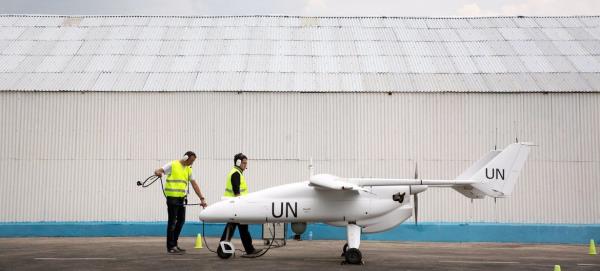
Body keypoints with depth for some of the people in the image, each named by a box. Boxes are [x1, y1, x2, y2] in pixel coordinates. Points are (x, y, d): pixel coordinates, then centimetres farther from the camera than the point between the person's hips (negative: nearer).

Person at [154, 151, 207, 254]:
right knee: (172, 222, -3)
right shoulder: (173, 165, -4)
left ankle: (174, 244, 20)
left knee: (181, 221, 9)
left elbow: (194, 184, 13)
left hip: (182, 198, 7)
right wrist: (158, 172, -36)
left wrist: (202, 199, 7)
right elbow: (158, 171, -10)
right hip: (172, 197, -7)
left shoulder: (188, 169, 14)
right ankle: (170, 247, 2)